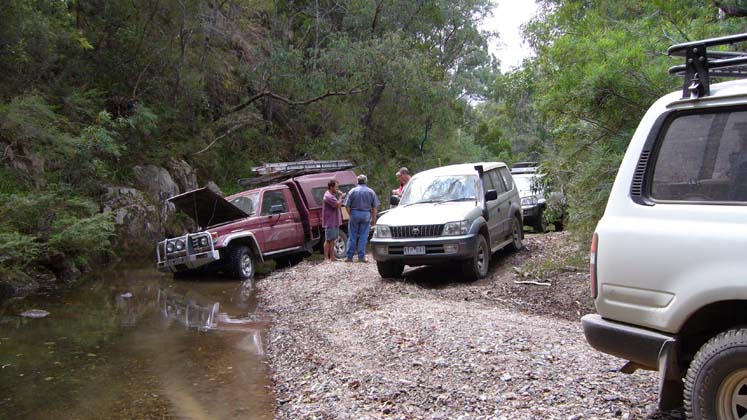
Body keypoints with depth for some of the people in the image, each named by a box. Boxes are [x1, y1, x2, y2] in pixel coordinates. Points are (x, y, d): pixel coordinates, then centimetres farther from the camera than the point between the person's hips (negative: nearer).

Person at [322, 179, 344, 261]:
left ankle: (332, 257, 17)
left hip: (335, 222, 10)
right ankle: (326, 258, -3)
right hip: (330, 222, -10)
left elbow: (338, 205, 23)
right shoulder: (328, 196, -17)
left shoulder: (332, 195, 17)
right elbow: (338, 205, -22)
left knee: (332, 239, 12)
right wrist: (340, 196, -11)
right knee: (328, 240, -6)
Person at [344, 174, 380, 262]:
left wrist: (351, 215, 10)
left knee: (352, 236, 4)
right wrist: (373, 219, 9)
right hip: (366, 215, 1)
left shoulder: (352, 191, 1)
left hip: (355, 214, 0)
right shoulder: (371, 192, 5)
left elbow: (347, 206, -2)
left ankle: (350, 257, 6)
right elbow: (374, 207, 3)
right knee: (363, 237, 3)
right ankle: (361, 257, 2)